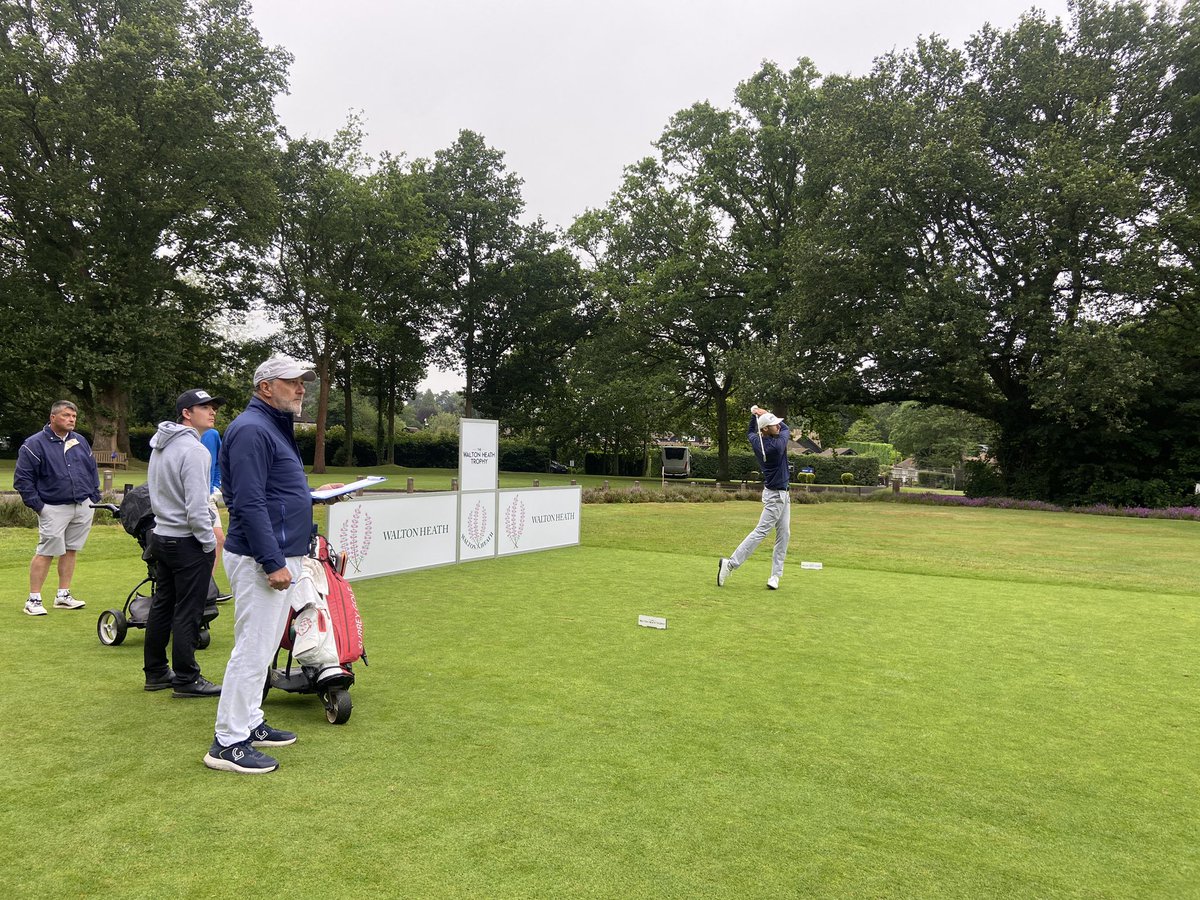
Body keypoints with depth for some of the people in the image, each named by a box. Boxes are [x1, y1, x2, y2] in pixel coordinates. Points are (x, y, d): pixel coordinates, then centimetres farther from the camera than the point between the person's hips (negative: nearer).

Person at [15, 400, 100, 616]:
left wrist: (95, 497, 12)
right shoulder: (35, 444, -5)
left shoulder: (81, 441, 12)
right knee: (45, 553, -4)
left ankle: (63, 595, 20)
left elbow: (93, 470, 19)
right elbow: (22, 478, -5)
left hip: (83, 507, 5)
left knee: (70, 551, 11)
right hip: (54, 508, -5)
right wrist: (36, 505, -9)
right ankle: (33, 600, 5)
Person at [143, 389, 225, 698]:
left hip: (161, 536, 10)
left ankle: (155, 672, 26)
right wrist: (210, 542, -14)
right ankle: (186, 680, 5)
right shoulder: (194, 450, -19)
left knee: (162, 606, 16)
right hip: (187, 542, -10)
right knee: (188, 612, -2)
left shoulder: (160, 445, 12)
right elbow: (196, 506, -23)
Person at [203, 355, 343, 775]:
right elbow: (249, 502, -23)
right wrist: (273, 563, -25)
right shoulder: (251, 429, -16)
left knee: (262, 646, 17)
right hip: (262, 561, -11)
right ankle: (228, 743, 4)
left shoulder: (275, 427, 18)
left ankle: (250, 723, 29)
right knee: (253, 649, -5)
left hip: (279, 556, 11)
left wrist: (312, 492, 16)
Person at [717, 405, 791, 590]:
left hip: (782, 494, 9)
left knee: (784, 535, 9)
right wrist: (765, 413, 0)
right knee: (761, 531, -9)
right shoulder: (776, 446, -23)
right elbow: (786, 429, -1)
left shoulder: (756, 441, -2)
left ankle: (775, 575, 9)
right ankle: (730, 563, -8)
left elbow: (750, 432, 24)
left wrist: (754, 415, 9)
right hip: (775, 495, -9)